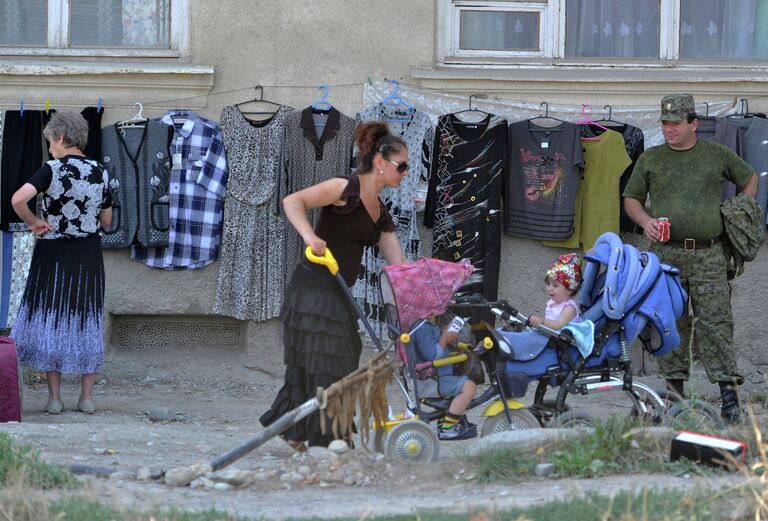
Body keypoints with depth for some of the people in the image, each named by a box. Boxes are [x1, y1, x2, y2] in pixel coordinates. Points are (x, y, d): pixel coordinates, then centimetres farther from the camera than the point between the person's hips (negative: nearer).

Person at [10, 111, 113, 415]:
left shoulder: (52, 170, -12)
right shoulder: (100, 173, 0)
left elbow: (18, 199, -27)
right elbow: (106, 221, 10)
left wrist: (34, 222, -12)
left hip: (54, 255, -3)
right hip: (88, 256, 3)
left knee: (51, 320, 7)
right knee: (87, 322, 12)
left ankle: (54, 398, 7)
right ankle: (87, 397, 14)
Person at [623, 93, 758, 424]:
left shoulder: (717, 155, 9)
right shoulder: (650, 159, 11)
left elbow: (749, 178, 23)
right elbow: (631, 198, 17)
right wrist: (645, 221, -3)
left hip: (708, 254, -2)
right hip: (666, 252, 2)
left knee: (715, 323, -8)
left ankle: (729, 393, -10)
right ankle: (675, 390, 9)